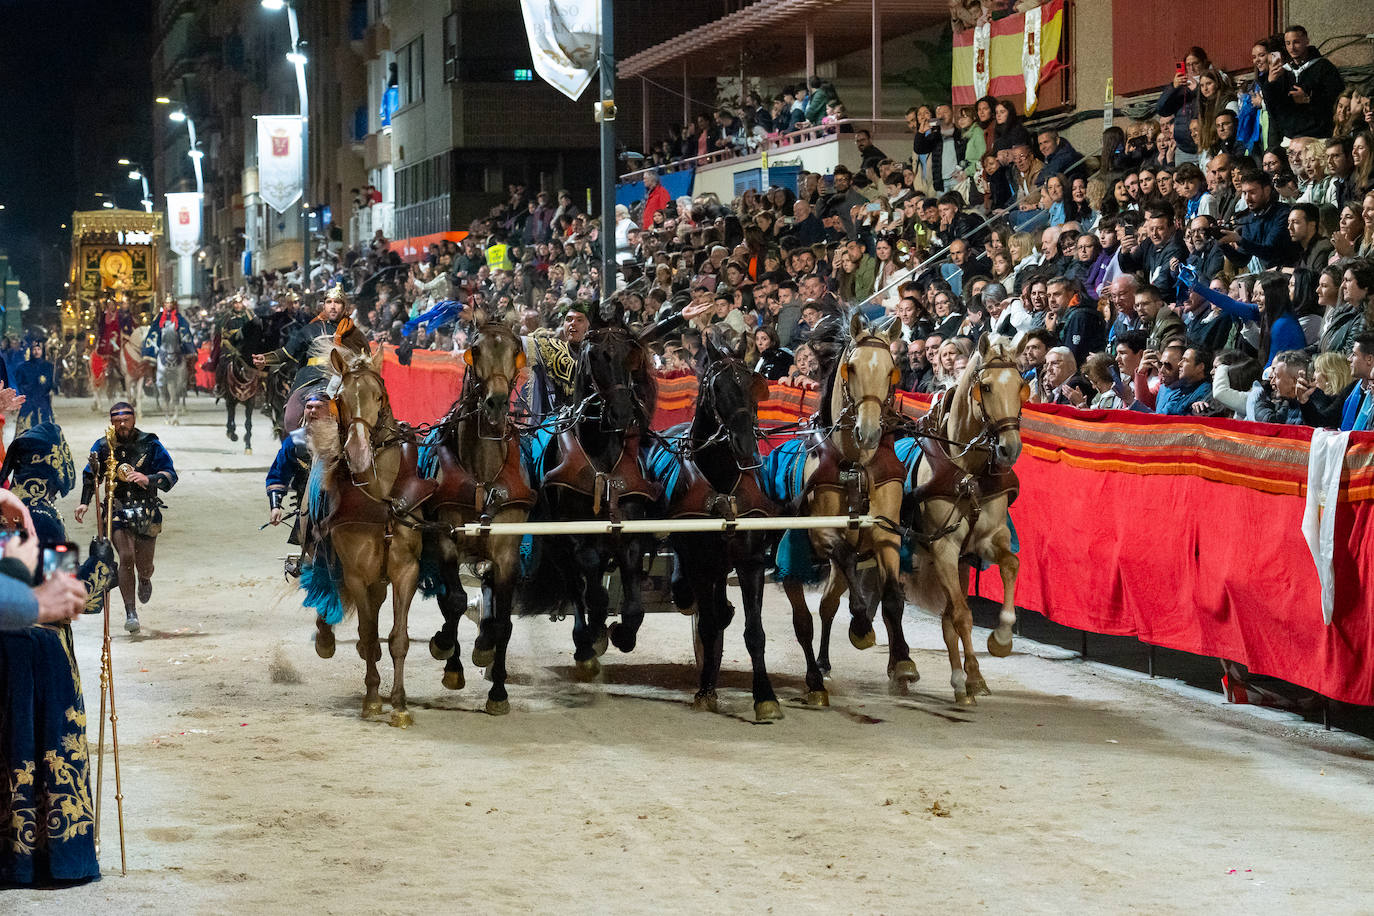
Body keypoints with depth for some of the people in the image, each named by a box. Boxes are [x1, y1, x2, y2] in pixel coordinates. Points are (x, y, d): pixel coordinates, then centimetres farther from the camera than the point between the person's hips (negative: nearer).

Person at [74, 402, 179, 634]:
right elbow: (90, 476, 18)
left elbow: (170, 475, -4)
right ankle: (130, 612, -13)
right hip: (117, 509, 0)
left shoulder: (150, 444, -3)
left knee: (144, 566, 6)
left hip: (146, 510, 0)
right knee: (126, 557, -18)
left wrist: (148, 479, -22)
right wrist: (85, 502, 8)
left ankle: (144, 580, 46)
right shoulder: (103, 447, 3)